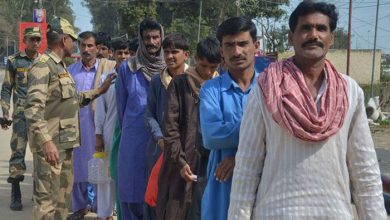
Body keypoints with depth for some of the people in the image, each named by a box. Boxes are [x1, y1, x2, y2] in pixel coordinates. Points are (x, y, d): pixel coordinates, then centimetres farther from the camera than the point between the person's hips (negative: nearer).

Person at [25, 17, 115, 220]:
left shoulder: (60, 66, 17)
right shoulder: (42, 66, -13)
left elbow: (73, 99, 28)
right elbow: (33, 108, -23)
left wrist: (99, 90, 28)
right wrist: (45, 141, -30)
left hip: (65, 142, 10)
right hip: (50, 143, -10)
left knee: (63, 196, 18)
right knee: (47, 198, -9)